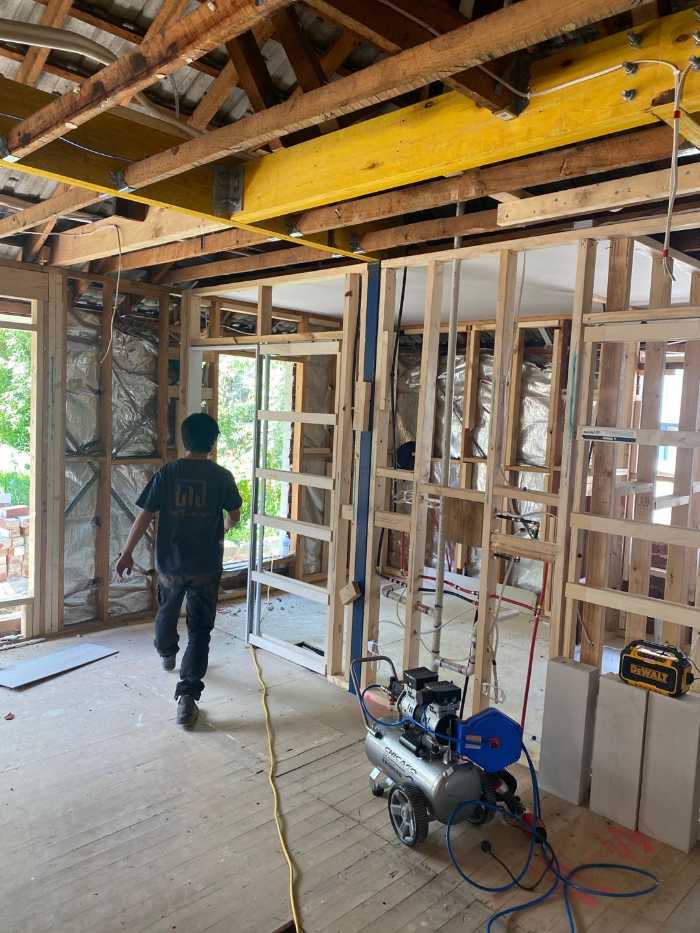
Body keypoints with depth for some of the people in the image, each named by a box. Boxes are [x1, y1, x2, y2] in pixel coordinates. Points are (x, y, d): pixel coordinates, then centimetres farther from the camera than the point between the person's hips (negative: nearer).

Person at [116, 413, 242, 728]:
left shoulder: (167, 472, -5)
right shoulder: (221, 476, -6)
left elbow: (145, 516, -7)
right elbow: (234, 517, 5)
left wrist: (127, 553, 1)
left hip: (170, 563, 2)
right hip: (206, 565, -2)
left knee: (167, 610, 29)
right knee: (199, 631, 4)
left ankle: (166, 654, 56)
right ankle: (187, 696, -4)